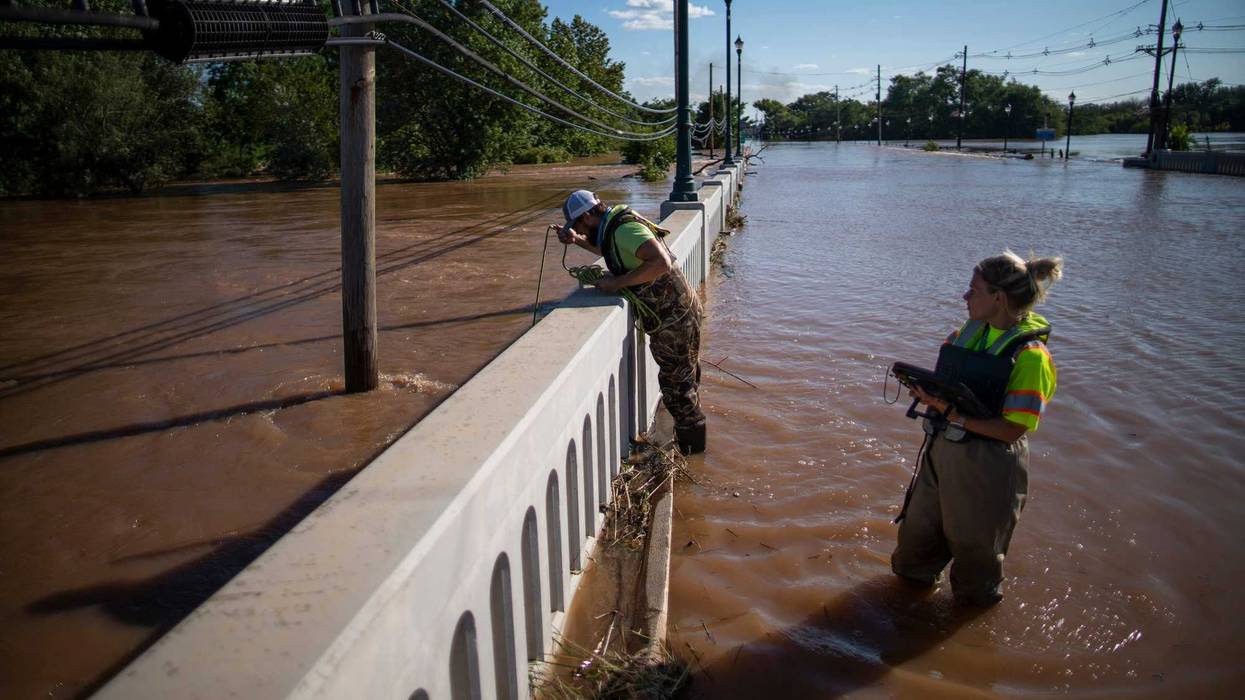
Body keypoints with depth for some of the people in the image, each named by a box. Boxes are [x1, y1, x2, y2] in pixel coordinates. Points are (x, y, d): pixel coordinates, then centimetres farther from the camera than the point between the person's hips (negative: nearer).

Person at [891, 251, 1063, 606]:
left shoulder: (1030, 354, -22)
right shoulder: (969, 331, 0)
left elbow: (1011, 430, -22)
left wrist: (953, 415, -27)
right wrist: (928, 392, -11)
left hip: (987, 465, -6)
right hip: (942, 448, 7)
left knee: (975, 542, 17)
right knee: (919, 524, 23)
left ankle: (975, 598, 44)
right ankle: (914, 576, 50)